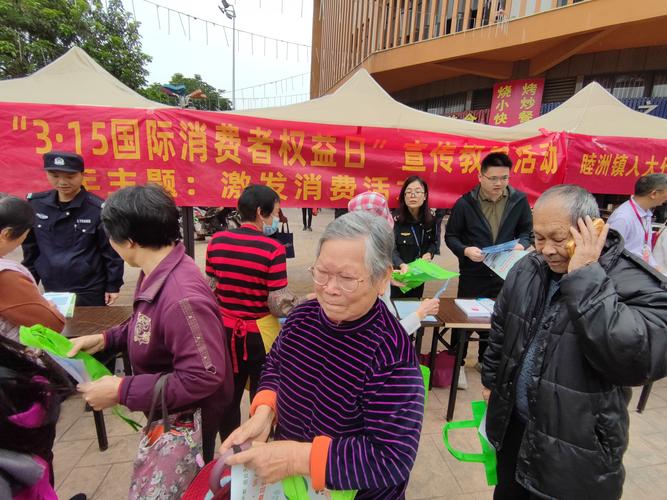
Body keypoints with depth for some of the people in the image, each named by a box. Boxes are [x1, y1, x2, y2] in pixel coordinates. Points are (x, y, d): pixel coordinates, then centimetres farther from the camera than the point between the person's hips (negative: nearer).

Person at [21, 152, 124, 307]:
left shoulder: (97, 209, -14)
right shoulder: (35, 204, -1)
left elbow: (111, 251, -10)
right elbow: (30, 248, 10)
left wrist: (113, 286, -7)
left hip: (90, 291, -4)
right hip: (52, 290, 4)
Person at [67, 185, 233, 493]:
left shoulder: (181, 297, -36)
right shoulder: (156, 274, -3)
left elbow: (203, 376, -32)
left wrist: (122, 391, -26)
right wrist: (106, 339, 1)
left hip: (187, 423, -9)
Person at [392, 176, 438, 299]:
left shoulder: (430, 220, -2)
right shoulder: (394, 220, -18)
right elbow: (391, 249, -25)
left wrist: (429, 253, -11)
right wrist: (402, 265, -44)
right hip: (398, 274, -4)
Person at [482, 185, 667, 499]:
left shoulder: (639, 284, -20)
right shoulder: (527, 268, -4)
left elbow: (639, 361, -37)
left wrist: (585, 278, -35)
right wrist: (491, 379, 15)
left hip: (576, 448, -4)